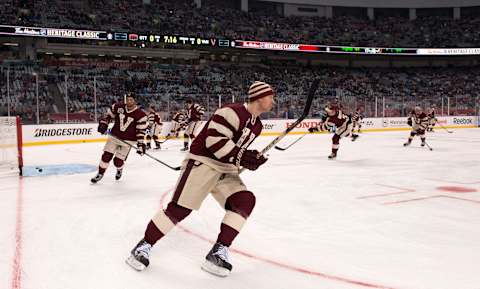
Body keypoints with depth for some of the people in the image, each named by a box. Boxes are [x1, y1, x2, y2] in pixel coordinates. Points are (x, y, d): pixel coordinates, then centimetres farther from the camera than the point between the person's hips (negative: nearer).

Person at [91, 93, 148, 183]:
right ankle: (100, 174, 17)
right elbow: (109, 115, 12)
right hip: (114, 136, 3)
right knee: (106, 156, -4)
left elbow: (141, 130, -14)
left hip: (127, 141, -3)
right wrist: (103, 124, -1)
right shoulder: (118, 107, -4)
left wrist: (140, 143, -22)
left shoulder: (141, 115, -14)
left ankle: (119, 170, 34)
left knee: (118, 161, -2)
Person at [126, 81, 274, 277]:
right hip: (202, 163, -8)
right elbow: (214, 140, -25)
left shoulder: (256, 125, 13)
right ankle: (144, 245, 5)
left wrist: (251, 159, 6)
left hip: (226, 171, 8)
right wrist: (240, 156, -25)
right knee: (180, 208, -12)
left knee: (245, 201, -12)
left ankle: (219, 251, -9)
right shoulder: (233, 112, -17)